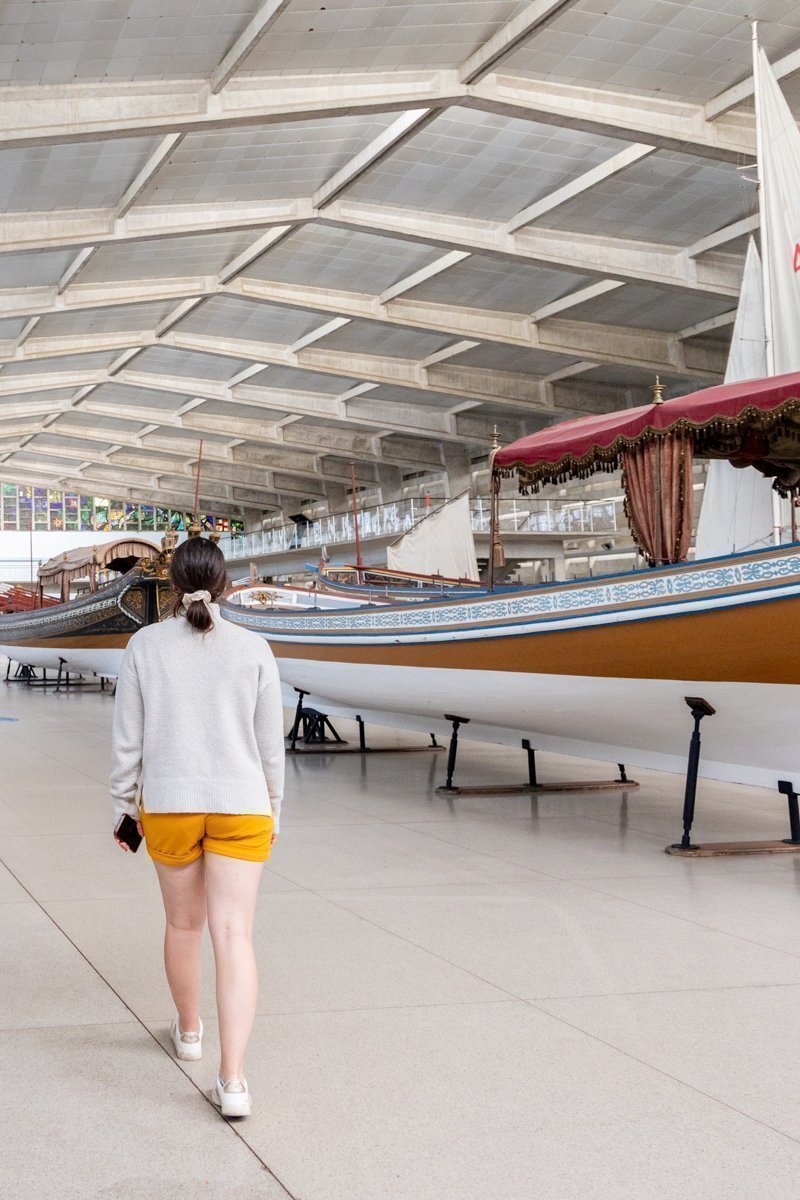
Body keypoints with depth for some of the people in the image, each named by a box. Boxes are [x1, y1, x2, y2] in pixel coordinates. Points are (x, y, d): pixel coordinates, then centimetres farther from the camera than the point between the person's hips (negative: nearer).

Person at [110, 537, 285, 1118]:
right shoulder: (254, 648, -3)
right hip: (241, 807, -1)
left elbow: (128, 737, -1)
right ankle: (233, 1079, -13)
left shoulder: (146, 645, -3)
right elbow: (271, 743, 1)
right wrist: (273, 809, 14)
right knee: (234, 935, -4)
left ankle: (189, 1029, 44)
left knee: (184, 923, 21)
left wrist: (123, 804, 11)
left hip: (168, 804, 1)